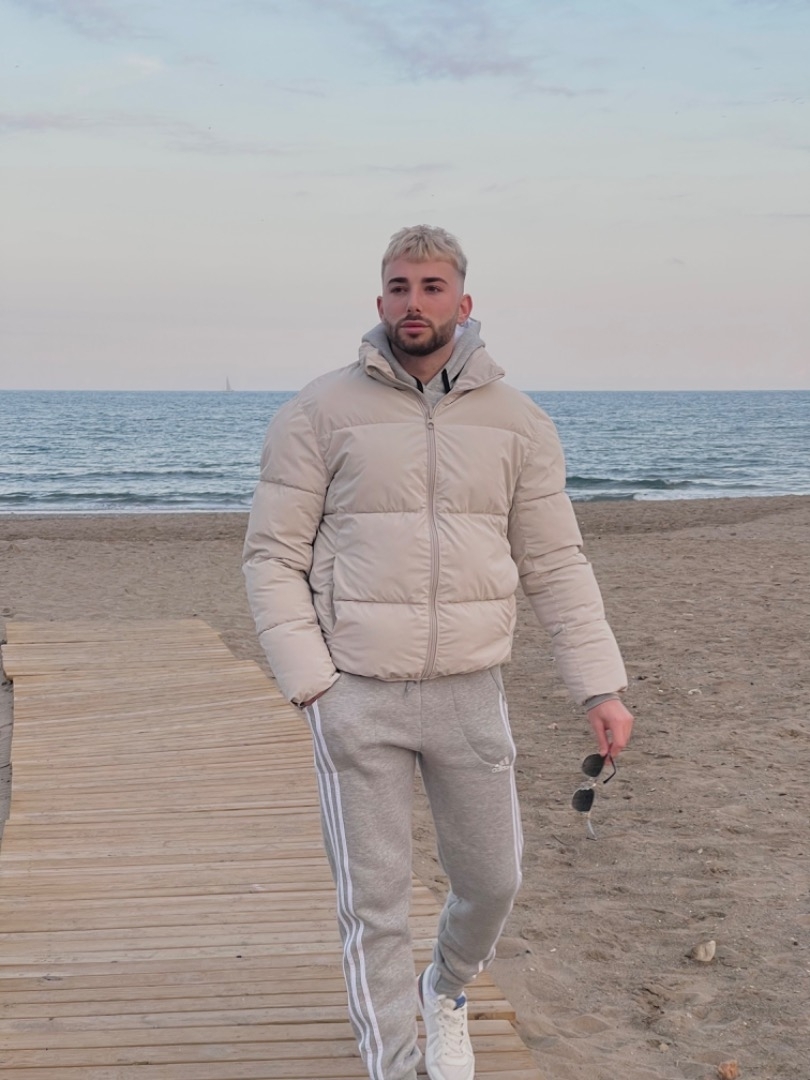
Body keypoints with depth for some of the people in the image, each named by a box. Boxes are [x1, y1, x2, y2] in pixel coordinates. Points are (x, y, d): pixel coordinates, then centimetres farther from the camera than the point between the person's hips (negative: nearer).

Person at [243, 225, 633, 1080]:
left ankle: (445, 993, 46)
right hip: (356, 698, -2)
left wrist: (600, 686, -2)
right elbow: (272, 555, -3)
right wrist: (307, 681, -11)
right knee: (374, 901, 4)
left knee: (492, 880, 15)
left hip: (471, 695, 3)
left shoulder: (516, 420, 2)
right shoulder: (321, 413, -4)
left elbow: (555, 565, 4)